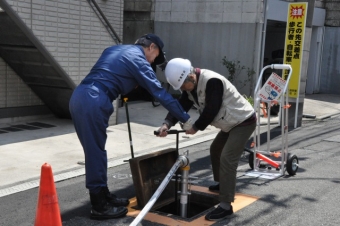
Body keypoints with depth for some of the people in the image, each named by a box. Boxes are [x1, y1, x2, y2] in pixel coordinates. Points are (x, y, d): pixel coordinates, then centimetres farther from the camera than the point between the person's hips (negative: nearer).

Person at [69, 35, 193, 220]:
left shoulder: (115, 49, 25)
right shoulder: (139, 60, 0)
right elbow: (159, 93, -3)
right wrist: (185, 119, 1)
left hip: (79, 97, 9)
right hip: (93, 102, -9)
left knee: (95, 151, 15)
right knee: (96, 152, -2)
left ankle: (103, 196, 25)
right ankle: (99, 207, 7)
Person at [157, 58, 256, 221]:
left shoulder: (212, 81, -29)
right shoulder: (191, 85, 0)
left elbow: (211, 110, -29)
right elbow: (181, 105, -5)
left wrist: (196, 127, -16)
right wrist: (167, 123, -22)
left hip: (244, 122, -10)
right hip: (231, 124, 10)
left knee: (227, 158, -18)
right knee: (215, 150, 23)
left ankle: (225, 206, -16)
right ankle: (222, 184, 45)